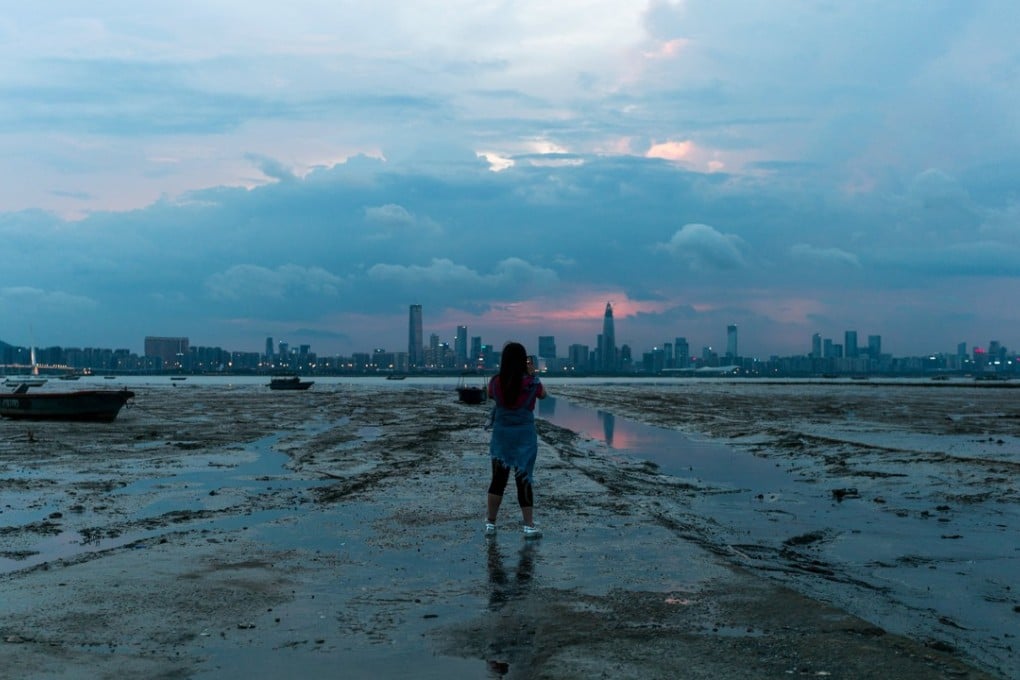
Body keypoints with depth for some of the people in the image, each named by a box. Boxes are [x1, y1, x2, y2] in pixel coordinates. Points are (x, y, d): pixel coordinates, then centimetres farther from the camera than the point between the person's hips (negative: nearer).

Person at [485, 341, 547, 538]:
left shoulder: (496, 381, -7)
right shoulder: (531, 382, -12)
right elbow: (543, 394, 9)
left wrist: (503, 374, 14)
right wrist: (532, 373, 12)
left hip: (501, 434, 2)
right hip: (524, 435, -2)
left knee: (498, 479, 11)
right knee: (524, 480, 4)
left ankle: (490, 523, 14)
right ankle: (529, 526, 8)